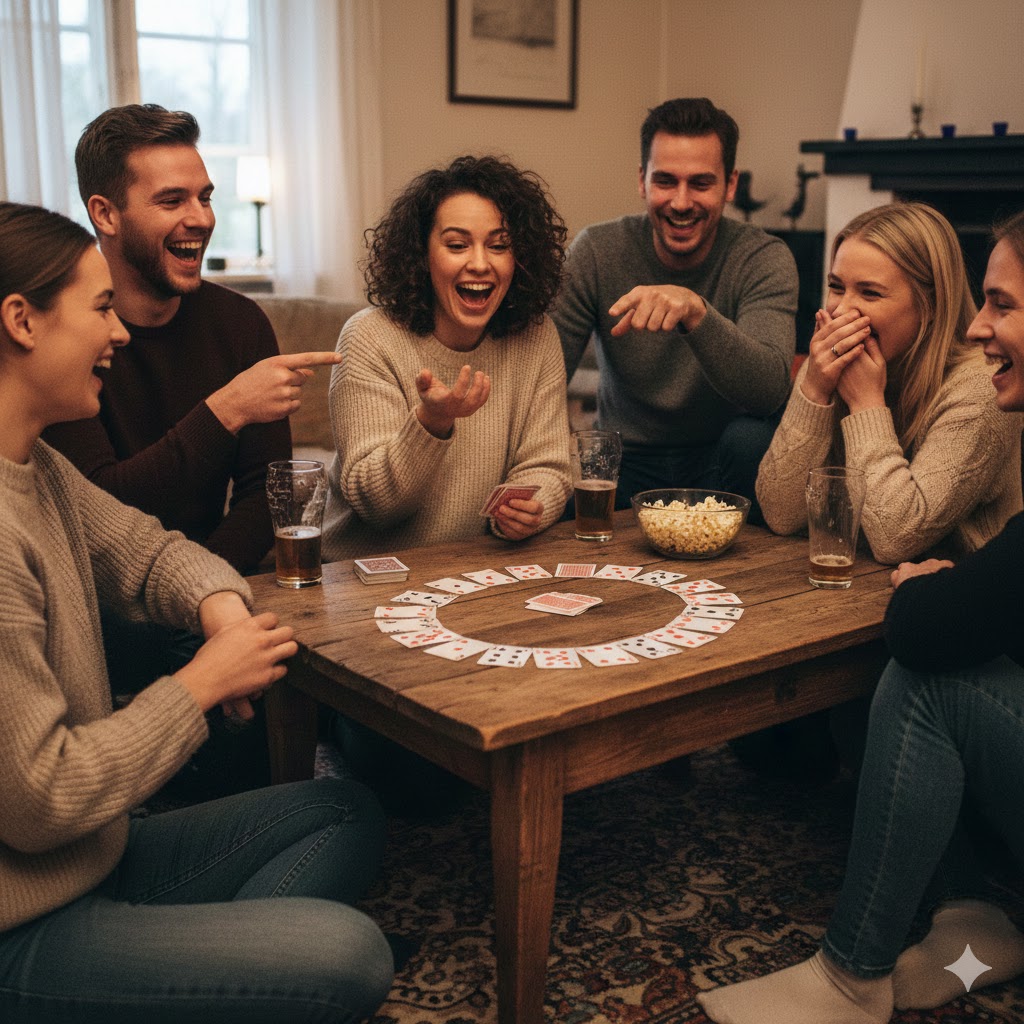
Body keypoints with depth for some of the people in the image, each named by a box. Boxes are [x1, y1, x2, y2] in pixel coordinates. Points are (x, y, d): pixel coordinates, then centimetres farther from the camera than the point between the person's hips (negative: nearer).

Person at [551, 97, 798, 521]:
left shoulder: (764, 259, -12)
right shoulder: (596, 251, -8)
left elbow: (771, 389, -28)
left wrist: (696, 311, -46)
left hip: (719, 461, 0)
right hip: (625, 458, 0)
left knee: (752, 437, -32)